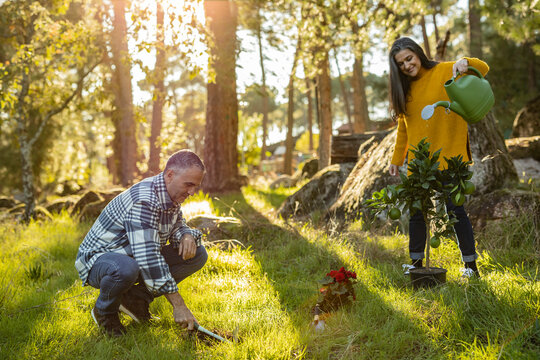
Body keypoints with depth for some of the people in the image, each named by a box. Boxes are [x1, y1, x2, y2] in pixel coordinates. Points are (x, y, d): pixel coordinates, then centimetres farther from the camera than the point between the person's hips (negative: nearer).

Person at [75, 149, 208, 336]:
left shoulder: (171, 194, -2)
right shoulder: (143, 201, -31)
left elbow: (177, 225, 15)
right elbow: (147, 257, -36)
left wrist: (187, 236, -13)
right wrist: (178, 305, -35)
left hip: (137, 258, 8)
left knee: (197, 254, -4)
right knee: (126, 269, -44)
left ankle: (136, 298, 1)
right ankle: (105, 312, -9)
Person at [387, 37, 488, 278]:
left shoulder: (444, 72, -3)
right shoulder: (404, 88, 11)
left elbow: (483, 69, -8)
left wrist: (465, 63, -29)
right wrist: (397, 159, 16)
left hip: (448, 156, -5)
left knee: (455, 209, -3)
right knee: (416, 211, 8)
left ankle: (471, 265, 8)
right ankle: (416, 264, 20)